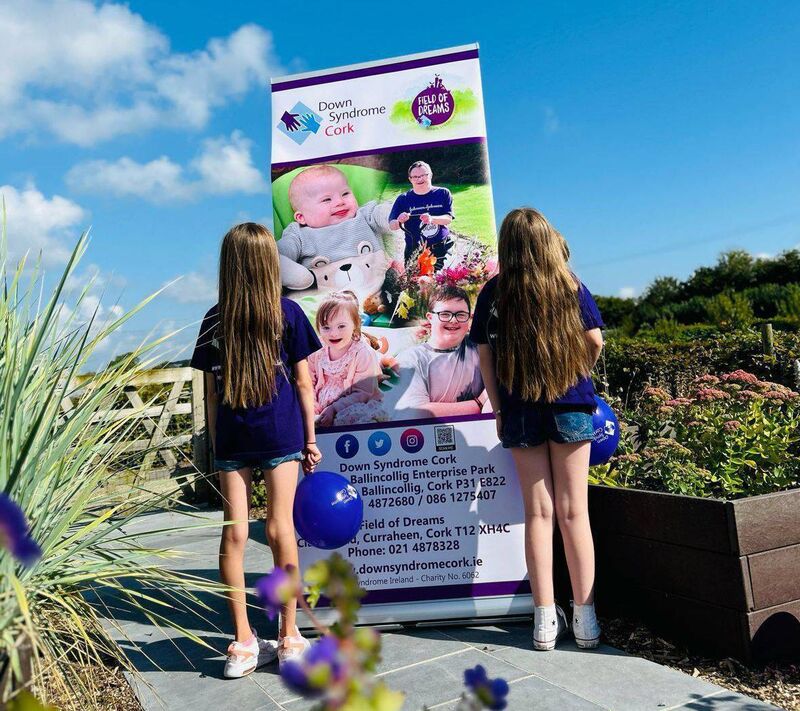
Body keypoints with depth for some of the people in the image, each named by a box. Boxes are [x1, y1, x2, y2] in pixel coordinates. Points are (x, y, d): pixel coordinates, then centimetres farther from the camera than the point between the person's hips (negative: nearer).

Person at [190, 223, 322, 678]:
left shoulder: (215, 320, 4)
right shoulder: (287, 313, -1)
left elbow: (212, 390, 6)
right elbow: (303, 382, 1)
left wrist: (215, 440, 13)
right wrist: (311, 439, 6)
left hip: (231, 438, 2)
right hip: (281, 434, -1)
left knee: (235, 533, 5)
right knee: (281, 529, 3)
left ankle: (243, 643, 15)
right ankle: (289, 639, 15)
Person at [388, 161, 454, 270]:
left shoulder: (443, 194, 5)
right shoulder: (403, 199, 4)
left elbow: (448, 218, -5)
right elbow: (392, 225, 3)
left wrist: (431, 219, -25)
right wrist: (400, 221, -22)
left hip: (441, 250, 1)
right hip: (415, 252, 0)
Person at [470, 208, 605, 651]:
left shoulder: (494, 292, -3)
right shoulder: (570, 286, -1)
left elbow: (484, 354, -3)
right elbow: (595, 341, 1)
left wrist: (498, 408, 6)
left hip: (520, 411, 0)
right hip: (571, 407, 0)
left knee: (538, 512, 8)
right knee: (573, 511, 7)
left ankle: (545, 619, 14)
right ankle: (585, 619, 16)